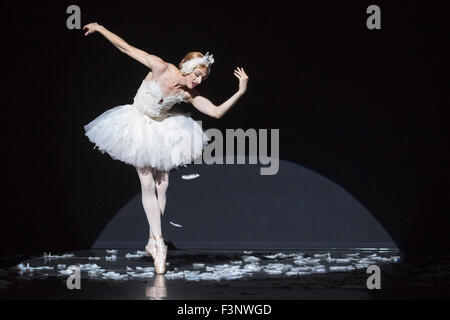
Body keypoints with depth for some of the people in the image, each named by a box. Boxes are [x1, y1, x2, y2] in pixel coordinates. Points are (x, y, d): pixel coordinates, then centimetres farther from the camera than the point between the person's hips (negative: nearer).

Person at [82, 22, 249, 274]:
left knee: (162, 185, 1)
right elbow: (126, 47, -21)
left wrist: (241, 92, -32)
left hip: (162, 130, 3)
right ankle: (159, 242, -7)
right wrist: (99, 28, -18)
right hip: (139, 127, -3)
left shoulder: (189, 93, -18)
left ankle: (153, 242, 11)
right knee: (148, 184, -5)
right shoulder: (161, 68, -27)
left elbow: (217, 112, -22)